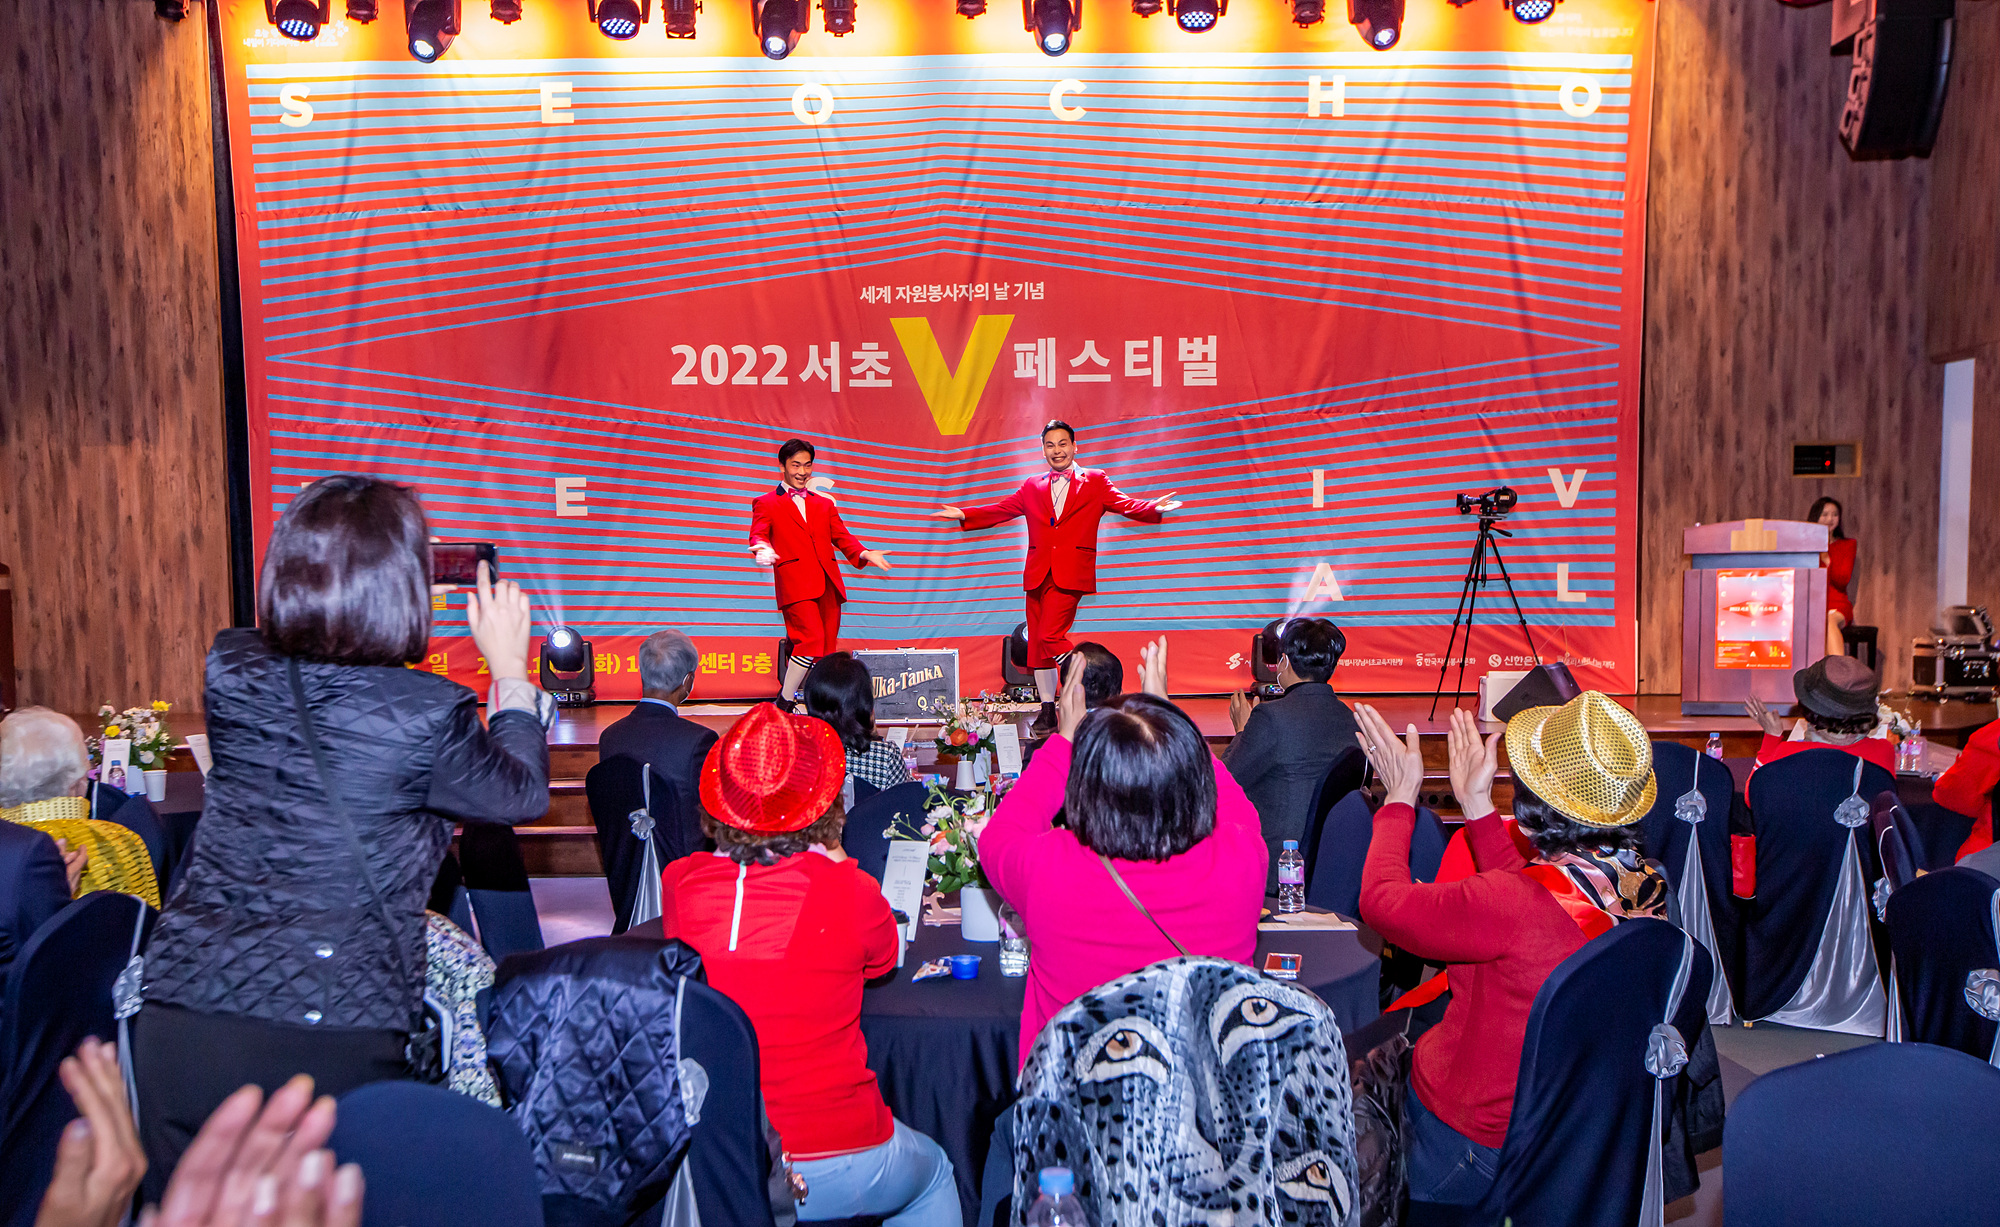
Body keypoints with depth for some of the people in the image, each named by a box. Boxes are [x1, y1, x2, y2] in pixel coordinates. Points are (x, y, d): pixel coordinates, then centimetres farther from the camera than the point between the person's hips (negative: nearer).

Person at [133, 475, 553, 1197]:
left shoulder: (231, 673, -2)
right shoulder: (427, 713, -15)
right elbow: (522, 794, 4)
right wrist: (510, 668, 13)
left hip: (177, 1022, 5)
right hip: (331, 1038, -4)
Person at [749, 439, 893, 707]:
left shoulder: (824, 504, 26)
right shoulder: (765, 503, 12)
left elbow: (842, 537, 17)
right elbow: (758, 535, -4)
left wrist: (864, 553, -4)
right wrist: (763, 549, -29)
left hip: (828, 584, 5)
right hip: (795, 583, -5)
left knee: (827, 651, 3)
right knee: (811, 640, -22)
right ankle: (784, 704, -8)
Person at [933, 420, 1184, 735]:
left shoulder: (1095, 482, 8)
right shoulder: (1032, 487, 18)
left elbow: (1126, 505, -2)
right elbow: (1001, 509, 19)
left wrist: (1154, 508, -20)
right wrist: (964, 514, 8)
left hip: (1071, 574, -5)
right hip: (1038, 573, 5)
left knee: (1048, 636, -18)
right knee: (1037, 644, 6)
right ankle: (1048, 710, 16)